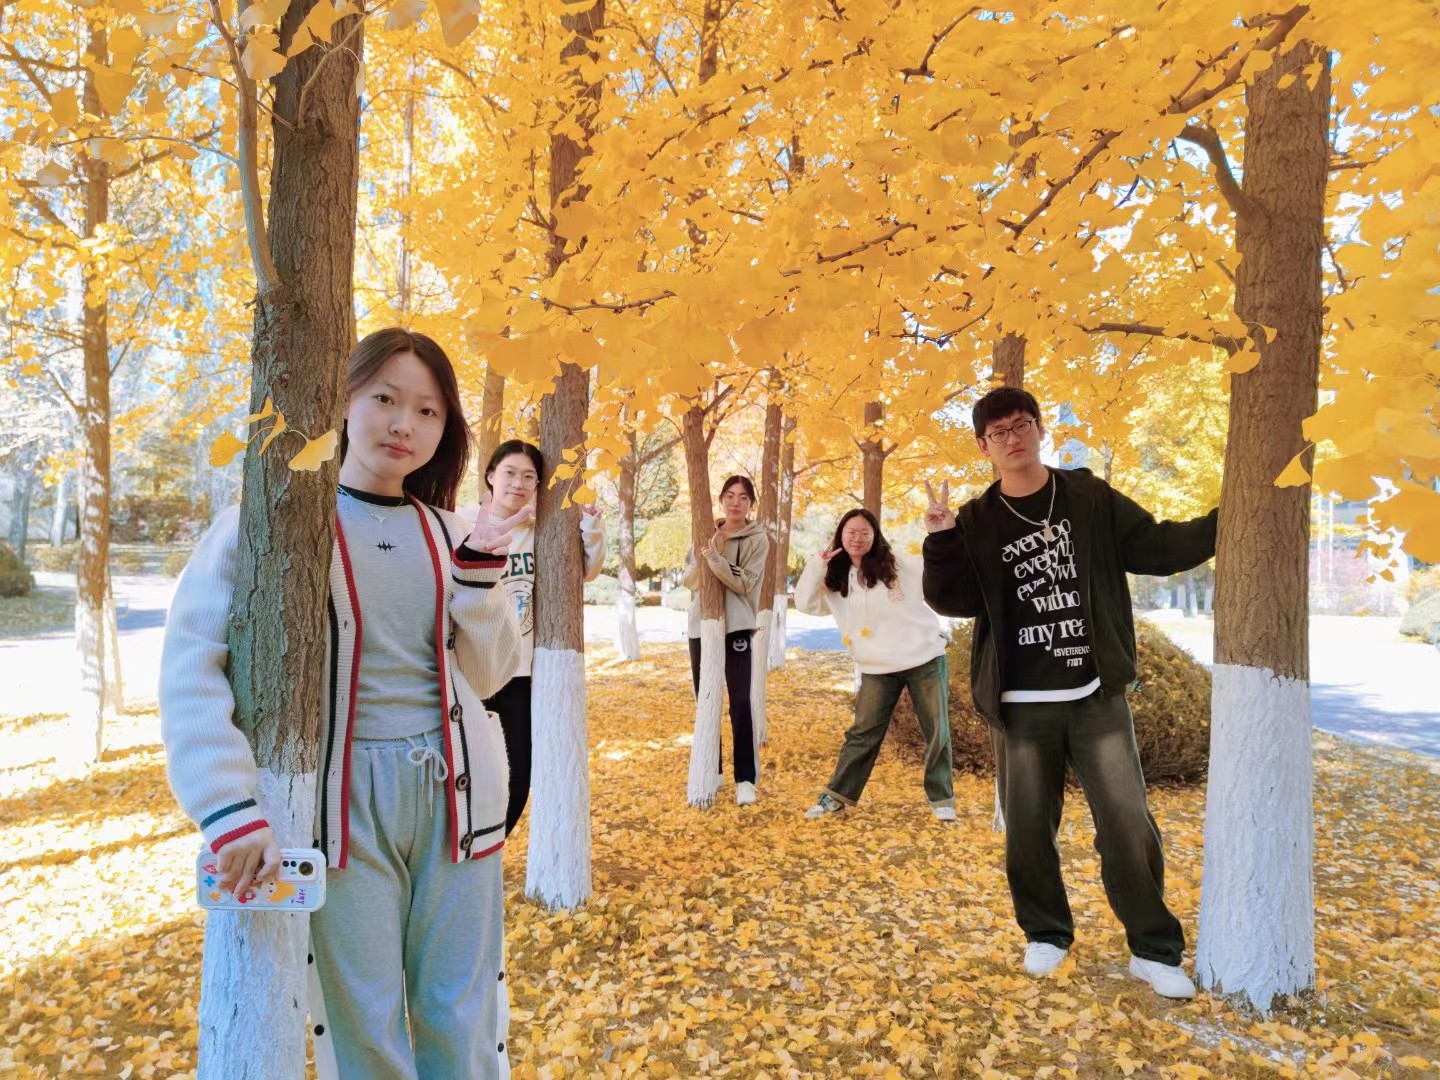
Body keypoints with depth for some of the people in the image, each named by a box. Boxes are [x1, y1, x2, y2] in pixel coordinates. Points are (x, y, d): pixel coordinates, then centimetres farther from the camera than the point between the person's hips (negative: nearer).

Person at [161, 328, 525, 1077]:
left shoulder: (445, 533, 8)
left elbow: (488, 677, 8)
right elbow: (190, 665, -13)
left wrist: (477, 575, -7)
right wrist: (230, 810, -23)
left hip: (453, 792, 4)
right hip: (342, 796, -3)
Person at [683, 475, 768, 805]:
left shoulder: (757, 539, -2)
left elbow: (744, 583, -13)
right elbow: (688, 579, 6)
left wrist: (715, 558, -24)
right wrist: (702, 561, -14)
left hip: (736, 627, -4)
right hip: (701, 625, 4)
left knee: (740, 703, -10)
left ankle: (745, 778, -1)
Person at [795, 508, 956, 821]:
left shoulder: (902, 565, -4)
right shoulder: (837, 579, 6)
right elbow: (804, 603, -1)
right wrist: (818, 564, -8)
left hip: (926, 660, -2)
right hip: (877, 670, 2)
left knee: (936, 731, 5)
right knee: (862, 734, 6)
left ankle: (941, 798, 20)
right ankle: (837, 795, 16)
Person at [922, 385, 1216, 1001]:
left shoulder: (1090, 499, 4)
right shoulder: (977, 522, 3)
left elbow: (1157, 548, 5)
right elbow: (952, 601, -5)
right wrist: (941, 540, -19)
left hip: (1097, 696, 0)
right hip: (1024, 706, 0)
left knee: (1128, 823, -1)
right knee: (1028, 825, 7)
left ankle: (1154, 950, 17)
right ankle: (1046, 934, 30)